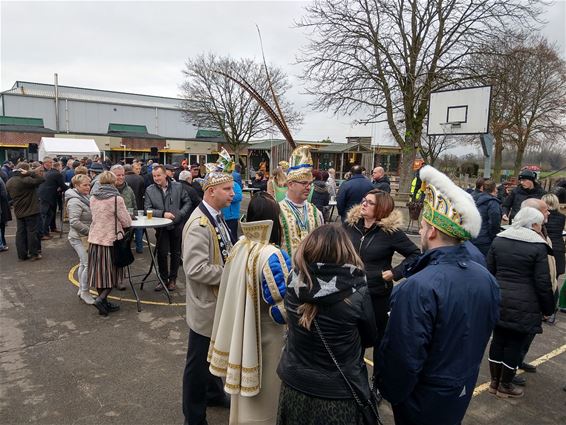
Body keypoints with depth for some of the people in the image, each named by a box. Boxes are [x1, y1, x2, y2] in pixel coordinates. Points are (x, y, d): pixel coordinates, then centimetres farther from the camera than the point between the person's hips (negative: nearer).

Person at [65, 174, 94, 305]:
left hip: (85, 237, 10)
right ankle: (85, 292, 4)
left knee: (83, 264, 17)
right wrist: (90, 231, -21)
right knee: (88, 264, -9)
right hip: (79, 238, -10)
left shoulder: (85, 197, 11)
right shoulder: (75, 201, -18)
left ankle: (81, 290, 29)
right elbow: (74, 222, -25)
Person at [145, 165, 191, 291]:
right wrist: (163, 214, -19)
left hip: (177, 225, 1)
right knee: (162, 253, 1)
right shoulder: (149, 190, -3)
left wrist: (181, 213, -10)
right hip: (161, 227, 0)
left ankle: (172, 279, 25)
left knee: (176, 253, 10)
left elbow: (187, 202, 5)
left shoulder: (178, 186, -2)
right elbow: (147, 209, -7)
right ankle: (163, 279, 18)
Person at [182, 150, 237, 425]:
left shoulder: (216, 217, 5)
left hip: (220, 300, 9)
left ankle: (214, 394, 48)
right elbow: (196, 269, -31)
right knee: (199, 362, 10)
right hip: (206, 304, -9)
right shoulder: (198, 224, -25)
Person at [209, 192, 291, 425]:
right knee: (261, 394, 15)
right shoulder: (271, 255, -28)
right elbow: (286, 306, -26)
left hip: (241, 329, 7)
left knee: (244, 386, 27)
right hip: (265, 334, -7)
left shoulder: (239, 246, -5)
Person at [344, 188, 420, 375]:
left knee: (379, 339, 15)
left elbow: (415, 254, -5)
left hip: (378, 295, -3)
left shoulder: (391, 231, -12)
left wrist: (395, 272, -14)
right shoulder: (350, 224, -2)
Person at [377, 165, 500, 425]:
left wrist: (390, 392, -9)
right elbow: (482, 334, 6)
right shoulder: (486, 278, -8)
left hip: (425, 398, -6)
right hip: (464, 389, 6)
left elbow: (402, 356, -27)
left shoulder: (418, 287, -32)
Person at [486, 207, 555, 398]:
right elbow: (543, 283, -8)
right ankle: (505, 385, 22)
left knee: (498, 340, 15)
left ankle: (494, 381, 27)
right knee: (515, 344, 8)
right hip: (524, 305, -5)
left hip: (499, 301, 5)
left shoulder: (498, 240, 5)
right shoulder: (538, 247, -10)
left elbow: (489, 271, 9)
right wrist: (548, 308, 3)